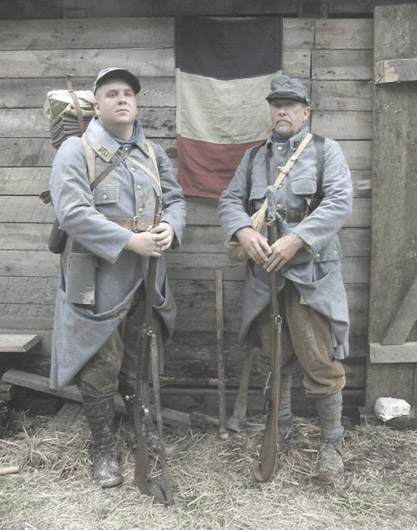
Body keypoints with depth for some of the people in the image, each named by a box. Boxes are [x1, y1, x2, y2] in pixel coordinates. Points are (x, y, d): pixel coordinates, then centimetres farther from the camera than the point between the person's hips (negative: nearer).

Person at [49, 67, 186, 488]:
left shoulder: (152, 153, 13)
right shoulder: (76, 151, -7)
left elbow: (175, 199, 12)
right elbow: (72, 213, -18)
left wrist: (170, 227, -12)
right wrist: (130, 241, -24)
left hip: (146, 278, 5)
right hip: (99, 280, -5)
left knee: (142, 365, 18)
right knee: (100, 368, 5)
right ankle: (103, 450, 24)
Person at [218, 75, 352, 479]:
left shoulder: (325, 150, 3)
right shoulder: (254, 157, 16)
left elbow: (339, 202, -10)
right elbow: (229, 201, 9)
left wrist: (295, 240, -21)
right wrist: (244, 232, -13)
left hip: (311, 272, -4)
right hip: (264, 273, 4)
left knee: (321, 362, -3)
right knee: (273, 358, 15)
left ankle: (331, 442, 15)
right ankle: (281, 427, 34)